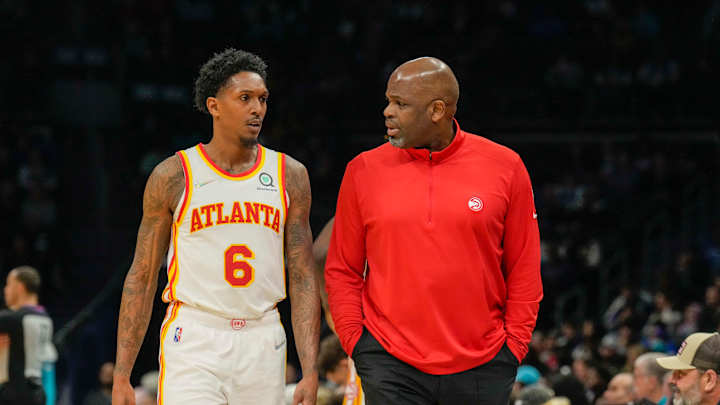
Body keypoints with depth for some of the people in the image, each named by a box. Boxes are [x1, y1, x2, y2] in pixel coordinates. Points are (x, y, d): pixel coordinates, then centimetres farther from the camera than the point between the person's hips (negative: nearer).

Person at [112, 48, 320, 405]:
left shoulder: (289, 176, 8)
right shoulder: (173, 177, 1)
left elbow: (303, 281, 7)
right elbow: (141, 278, 4)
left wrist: (310, 372, -2)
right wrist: (121, 376, -2)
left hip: (263, 345, 3)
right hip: (193, 340, -3)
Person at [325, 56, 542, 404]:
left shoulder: (504, 167, 2)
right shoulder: (364, 170, 4)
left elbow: (524, 269, 7)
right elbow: (342, 271, 9)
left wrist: (514, 345, 1)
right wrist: (355, 341, -1)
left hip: (482, 366, 0)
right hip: (391, 367, 0)